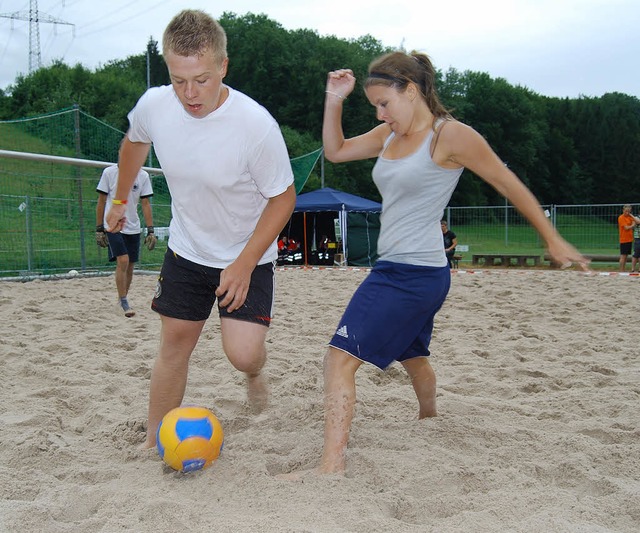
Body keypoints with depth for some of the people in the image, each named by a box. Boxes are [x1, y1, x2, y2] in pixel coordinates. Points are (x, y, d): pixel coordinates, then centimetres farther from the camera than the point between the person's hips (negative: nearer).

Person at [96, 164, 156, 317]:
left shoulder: (143, 176, 2)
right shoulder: (109, 172, -4)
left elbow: (146, 204, 3)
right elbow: (101, 202, 0)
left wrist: (150, 231, -3)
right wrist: (99, 229, -1)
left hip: (133, 228, 3)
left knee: (130, 266, 8)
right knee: (123, 261, -17)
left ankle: (124, 299, 27)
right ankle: (123, 302, -5)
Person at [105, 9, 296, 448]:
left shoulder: (256, 124, -28)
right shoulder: (153, 106, -16)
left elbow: (283, 197, -16)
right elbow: (134, 142, 10)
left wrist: (245, 263, -21)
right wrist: (121, 199, 22)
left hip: (248, 256, -3)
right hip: (186, 250, 3)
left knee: (242, 353, -14)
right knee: (174, 346, 7)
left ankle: (255, 373, 24)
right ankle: (154, 444, 24)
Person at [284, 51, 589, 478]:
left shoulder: (449, 135, -13)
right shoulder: (390, 135, 9)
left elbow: (508, 184, -6)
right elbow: (335, 151, 17)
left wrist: (553, 240, 0)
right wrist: (335, 101, 1)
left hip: (418, 274, -9)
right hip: (395, 269, 9)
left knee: (341, 357, -15)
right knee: (411, 354, 30)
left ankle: (333, 465, -14)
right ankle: (429, 419, 56)